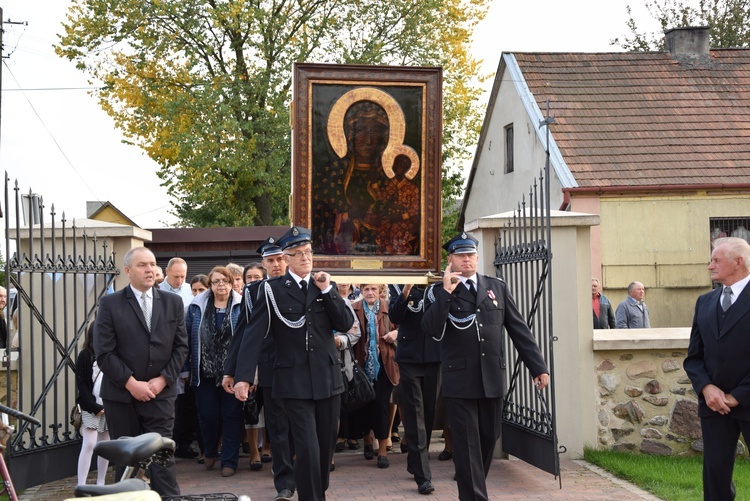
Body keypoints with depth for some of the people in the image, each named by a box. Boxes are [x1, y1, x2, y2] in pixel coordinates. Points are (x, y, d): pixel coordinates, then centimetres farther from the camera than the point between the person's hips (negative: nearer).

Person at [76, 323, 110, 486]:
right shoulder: (85, 355, -2)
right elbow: (81, 384, -6)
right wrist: (95, 407, -12)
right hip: (91, 408, -4)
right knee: (89, 444, -12)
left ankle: (100, 483, 16)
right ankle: (81, 486, -11)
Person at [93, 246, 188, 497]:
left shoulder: (173, 302, 8)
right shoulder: (110, 304, 0)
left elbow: (181, 346, 7)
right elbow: (104, 352, -5)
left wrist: (164, 379, -5)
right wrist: (131, 383, -11)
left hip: (160, 392, 1)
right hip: (121, 394, -1)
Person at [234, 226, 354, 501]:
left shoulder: (325, 286, 9)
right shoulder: (272, 289, -3)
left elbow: (346, 324, 1)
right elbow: (253, 335, -8)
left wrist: (327, 290, -8)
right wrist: (243, 377, -17)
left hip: (328, 378, 4)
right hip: (295, 382, -4)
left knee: (325, 446, 13)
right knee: (307, 448, -12)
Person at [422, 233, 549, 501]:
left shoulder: (497, 287, 9)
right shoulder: (439, 292, 2)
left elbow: (519, 329, 8)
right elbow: (430, 327, -13)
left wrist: (538, 367, 3)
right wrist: (446, 292, -18)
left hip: (492, 378, 3)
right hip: (459, 380, -3)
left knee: (488, 439, 13)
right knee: (467, 443, -3)